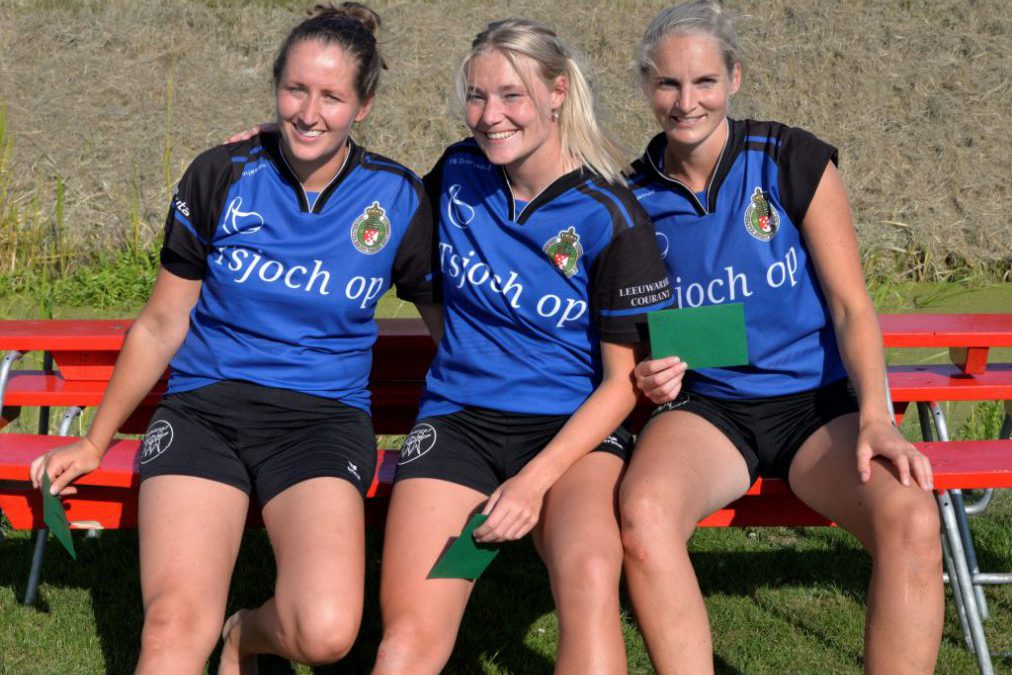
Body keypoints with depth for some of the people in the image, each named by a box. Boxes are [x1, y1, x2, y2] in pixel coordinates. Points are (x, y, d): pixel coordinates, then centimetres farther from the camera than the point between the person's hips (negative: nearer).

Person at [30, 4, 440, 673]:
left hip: (322, 417, 0)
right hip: (205, 410, 0)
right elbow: (162, 324, 12)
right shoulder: (223, 176, 3)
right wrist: (95, 443, 17)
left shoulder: (398, 199, 3)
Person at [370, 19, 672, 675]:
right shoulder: (458, 173, 7)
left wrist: (535, 481, -15)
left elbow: (621, 383, -2)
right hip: (458, 421, 3)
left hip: (573, 429, -2)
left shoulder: (610, 218, -5)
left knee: (591, 573, -37)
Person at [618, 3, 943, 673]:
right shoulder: (635, 202, 5)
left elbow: (852, 307, -2)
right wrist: (651, 379, -8)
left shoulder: (795, 162, -1)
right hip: (706, 406, 1)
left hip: (818, 399, -1)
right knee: (643, 514, -35)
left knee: (912, 522, -33)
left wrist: (876, 418, -18)